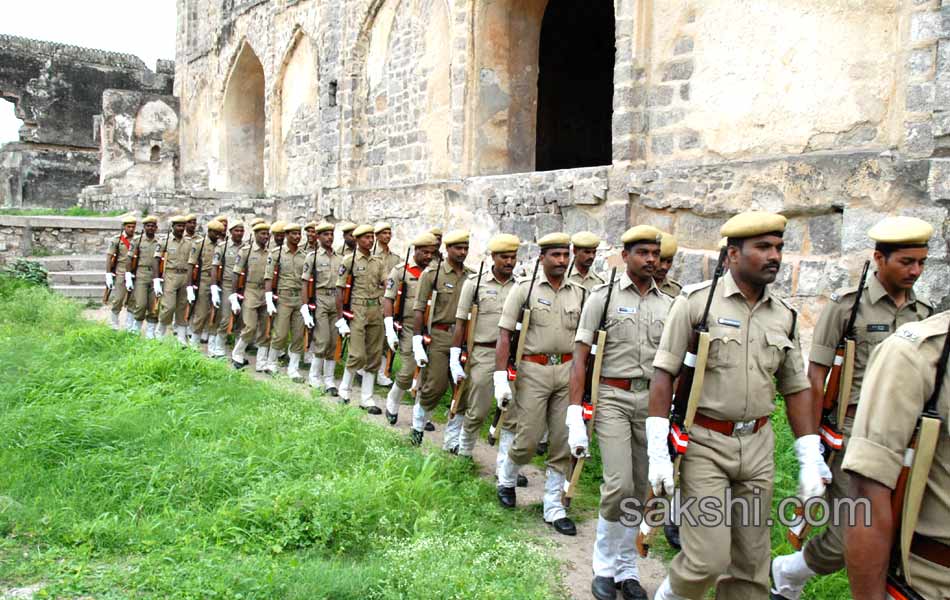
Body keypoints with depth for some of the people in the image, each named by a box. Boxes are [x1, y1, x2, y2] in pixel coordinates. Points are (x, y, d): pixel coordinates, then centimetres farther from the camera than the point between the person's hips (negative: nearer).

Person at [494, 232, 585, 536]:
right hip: (533, 370, -3)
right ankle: (506, 479, 29)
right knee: (528, 440, -2)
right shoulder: (524, 288, -1)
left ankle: (553, 507, 18)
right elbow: (504, 334, -4)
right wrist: (501, 377, -10)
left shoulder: (578, 293, 9)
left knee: (563, 443, 5)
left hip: (568, 370, 4)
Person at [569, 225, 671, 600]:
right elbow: (580, 357, -4)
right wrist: (575, 412, -11)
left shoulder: (669, 305, 9)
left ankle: (626, 569, 26)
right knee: (619, 485, -14)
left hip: (652, 400, 4)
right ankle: (604, 566, 9)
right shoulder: (603, 296, -2)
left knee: (639, 491, 9)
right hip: (613, 397, -4)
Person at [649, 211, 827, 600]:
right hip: (703, 444, -5)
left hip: (758, 447, 5)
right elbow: (663, 374, -10)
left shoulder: (784, 316, 7)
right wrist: (657, 451, -14)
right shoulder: (696, 301, -8)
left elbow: (796, 388, 13)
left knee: (751, 563, 11)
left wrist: (810, 460, 8)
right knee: (707, 560, -7)